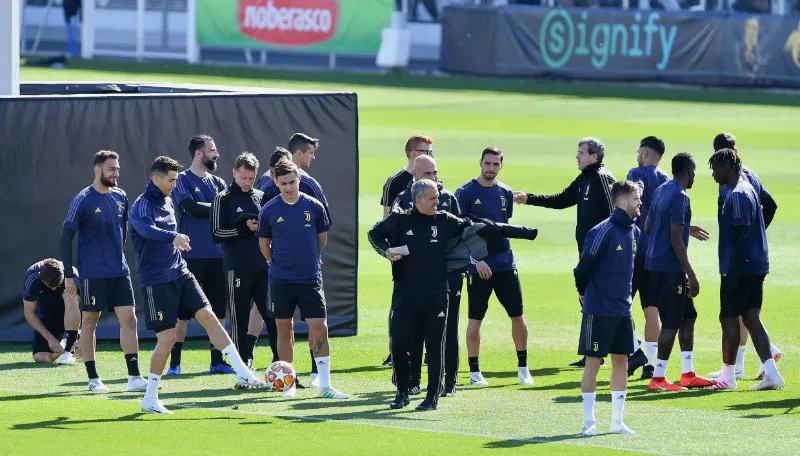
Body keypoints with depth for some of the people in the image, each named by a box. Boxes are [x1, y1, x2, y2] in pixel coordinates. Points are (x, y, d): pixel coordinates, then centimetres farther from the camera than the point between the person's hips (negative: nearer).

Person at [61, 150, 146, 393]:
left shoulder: (121, 197, 8)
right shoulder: (83, 200, -8)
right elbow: (67, 236, -6)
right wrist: (68, 275, -9)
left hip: (119, 271, 5)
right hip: (93, 273, -5)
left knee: (129, 319, -3)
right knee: (89, 322, 2)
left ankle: (134, 377, -3)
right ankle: (93, 379, 10)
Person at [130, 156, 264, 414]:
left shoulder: (167, 202, 12)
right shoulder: (142, 206, -15)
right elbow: (148, 229, -38)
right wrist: (173, 237, -54)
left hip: (179, 274, 7)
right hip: (156, 282, -7)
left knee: (208, 317, -6)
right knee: (167, 337, -8)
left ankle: (243, 374, -7)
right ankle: (150, 399, 5)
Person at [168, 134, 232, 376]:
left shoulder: (218, 183, 15)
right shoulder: (183, 180, -1)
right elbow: (190, 206, -16)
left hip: (217, 254, 5)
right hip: (191, 254, -5)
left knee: (218, 309, 6)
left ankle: (217, 361, 13)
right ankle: (174, 363, 0)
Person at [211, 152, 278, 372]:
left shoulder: (262, 197, 14)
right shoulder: (223, 199, 2)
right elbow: (217, 234, -4)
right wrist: (244, 229, -16)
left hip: (264, 267, 4)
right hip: (238, 269, -4)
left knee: (274, 317, -1)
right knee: (240, 321, 0)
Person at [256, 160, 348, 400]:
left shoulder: (314, 207, 0)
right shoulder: (269, 211, -1)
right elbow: (264, 243, 11)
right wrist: (277, 264, 8)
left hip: (310, 278, 0)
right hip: (280, 280, 0)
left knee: (319, 327, -7)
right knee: (284, 328, 6)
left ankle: (324, 385, -4)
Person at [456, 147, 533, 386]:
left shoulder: (505, 193, 10)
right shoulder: (465, 193, -6)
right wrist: (477, 259, -17)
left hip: (505, 264, 4)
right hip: (478, 266, -4)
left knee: (517, 315, 3)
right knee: (475, 318, 2)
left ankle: (523, 367, 14)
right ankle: (474, 371, 11)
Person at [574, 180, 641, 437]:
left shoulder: (634, 232, 7)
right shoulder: (603, 232, -17)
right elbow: (584, 267, -11)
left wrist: (628, 296, 16)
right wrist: (585, 295, 2)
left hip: (623, 310, 7)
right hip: (598, 310, -7)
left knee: (621, 361, 9)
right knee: (593, 362, -1)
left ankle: (617, 421, 15)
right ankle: (589, 422, 5)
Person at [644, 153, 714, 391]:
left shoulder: (660, 191, 12)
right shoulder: (680, 197, -16)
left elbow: (647, 227, 20)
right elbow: (675, 240, -20)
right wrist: (691, 276, -17)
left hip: (654, 263, 10)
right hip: (670, 269, -10)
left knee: (688, 316, 15)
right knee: (671, 323, -5)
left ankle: (688, 374, 17)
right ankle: (658, 378, -3)